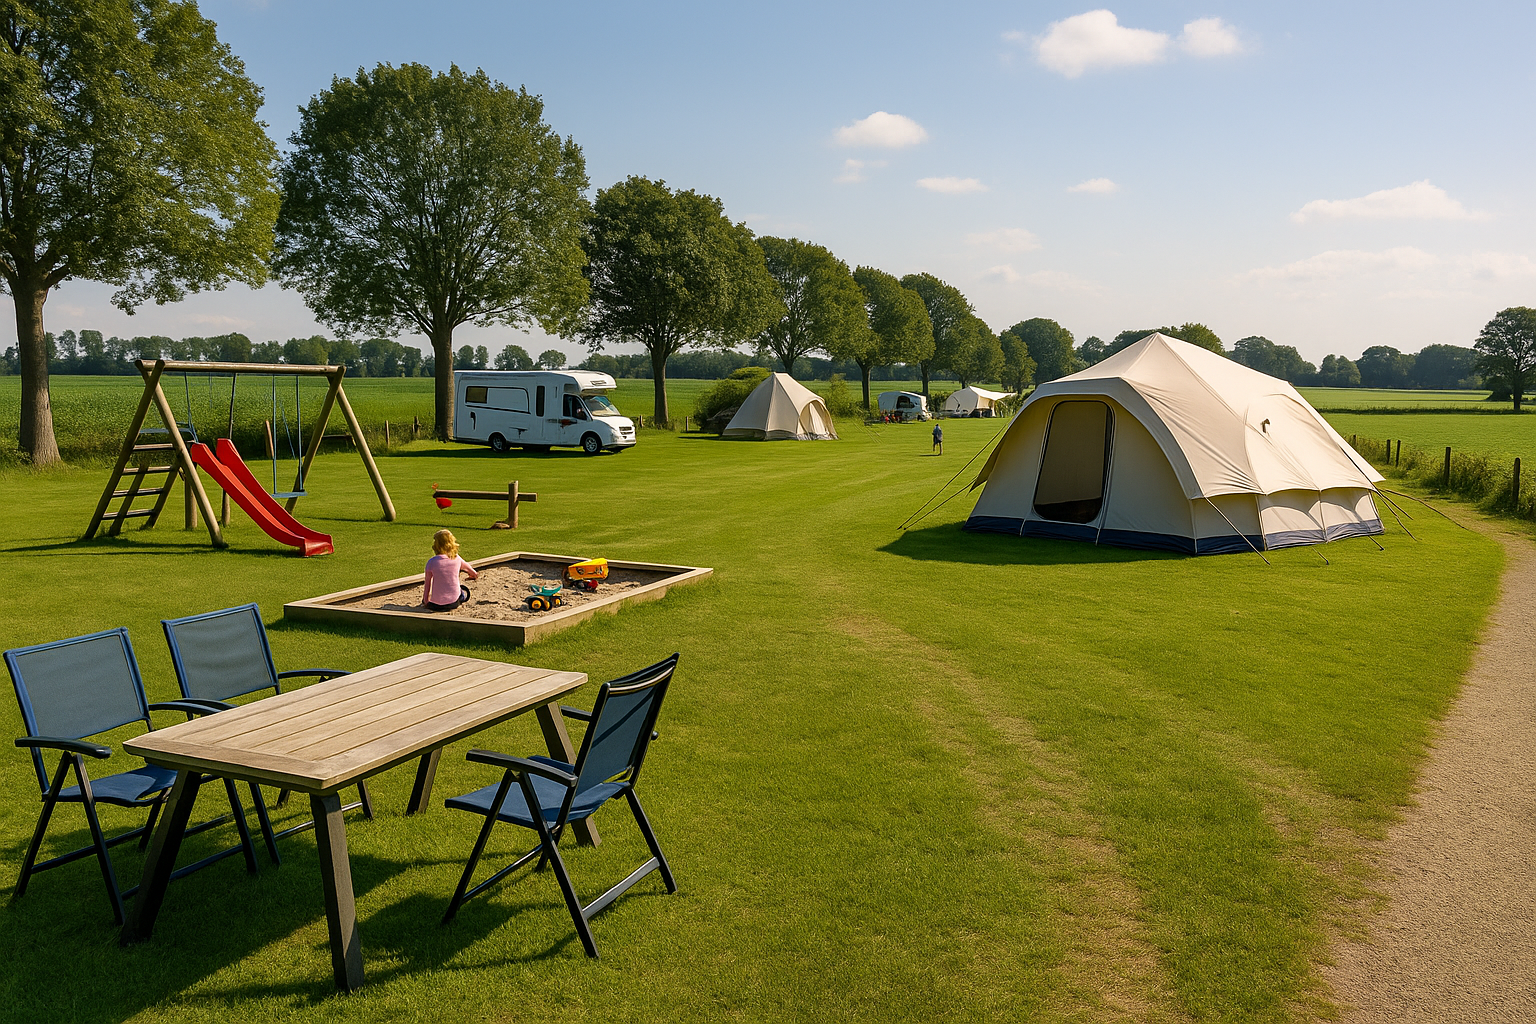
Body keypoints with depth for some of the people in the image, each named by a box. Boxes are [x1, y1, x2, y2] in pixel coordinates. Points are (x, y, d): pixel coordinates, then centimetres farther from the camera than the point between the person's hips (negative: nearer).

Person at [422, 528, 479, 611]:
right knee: (465, 591, 36)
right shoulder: (456, 559, -4)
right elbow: (467, 566, 20)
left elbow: (427, 585, -7)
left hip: (436, 604, -2)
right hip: (453, 602, 2)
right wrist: (474, 574, 43)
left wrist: (425, 601, 8)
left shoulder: (431, 562, -13)